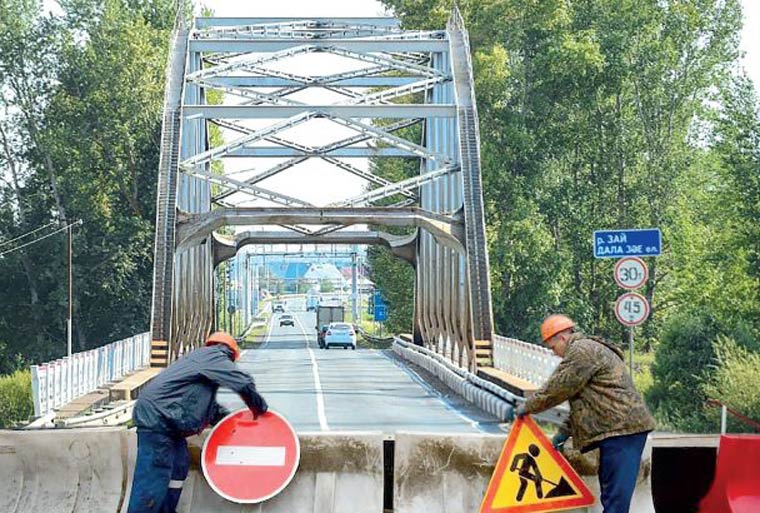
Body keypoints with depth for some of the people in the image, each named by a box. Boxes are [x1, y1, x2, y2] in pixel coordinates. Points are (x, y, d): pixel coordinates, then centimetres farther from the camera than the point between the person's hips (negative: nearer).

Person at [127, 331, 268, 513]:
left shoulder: (201, 358, 26)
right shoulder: (215, 356, -3)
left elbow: (209, 407, 28)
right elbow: (243, 382, -14)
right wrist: (258, 407, 0)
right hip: (156, 417, -10)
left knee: (179, 465, 12)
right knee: (154, 476, -11)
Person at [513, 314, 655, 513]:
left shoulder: (582, 350, -9)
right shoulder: (589, 351, 25)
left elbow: (557, 388, -10)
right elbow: (582, 400, 26)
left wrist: (528, 407, 3)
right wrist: (565, 432, 20)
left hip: (622, 428, -11)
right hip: (618, 429, 11)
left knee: (616, 494, -13)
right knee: (611, 493, 12)